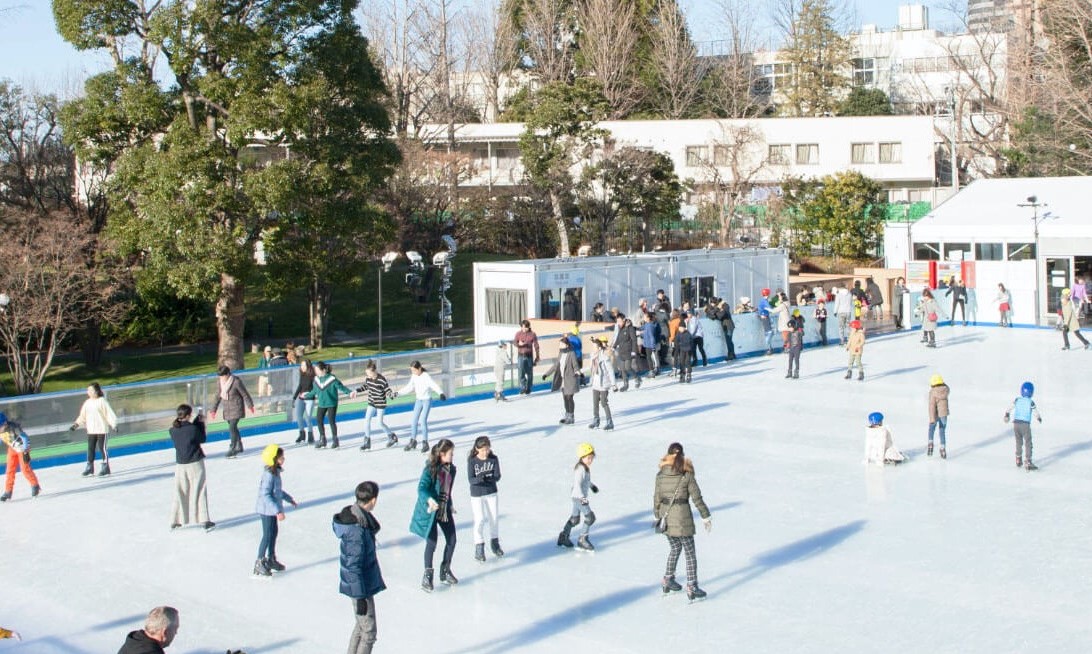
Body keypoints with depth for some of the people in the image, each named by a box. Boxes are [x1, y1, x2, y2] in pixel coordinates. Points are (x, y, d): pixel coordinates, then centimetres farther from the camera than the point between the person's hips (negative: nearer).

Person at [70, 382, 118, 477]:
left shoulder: (102, 401, -8)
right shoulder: (87, 403, 9)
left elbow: (109, 413, -11)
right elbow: (82, 416, 15)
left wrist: (113, 424, -18)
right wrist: (76, 424, 7)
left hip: (102, 429, -6)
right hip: (91, 430, 6)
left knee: (102, 448, -3)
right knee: (90, 448, 8)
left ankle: (105, 467, 4)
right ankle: (89, 468, 16)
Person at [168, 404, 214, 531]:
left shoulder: (173, 430, -4)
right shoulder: (193, 429, -18)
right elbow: (202, 439, -3)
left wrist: (197, 421, 9)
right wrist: (201, 423, 4)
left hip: (180, 465, 4)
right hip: (195, 463, -4)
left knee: (180, 492, 14)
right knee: (199, 492, 3)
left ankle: (175, 521, 19)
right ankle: (204, 520, 4)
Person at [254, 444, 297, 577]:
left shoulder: (275, 472, 4)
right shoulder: (268, 475, -26)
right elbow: (266, 495, -28)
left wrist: (290, 500, 28)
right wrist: (278, 511, -30)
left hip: (272, 509, 9)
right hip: (266, 510, -9)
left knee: (274, 532, 17)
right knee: (267, 535, -3)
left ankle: (271, 559, 31)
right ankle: (259, 563, 7)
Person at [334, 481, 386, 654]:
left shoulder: (354, 515, 0)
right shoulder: (357, 530, -29)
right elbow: (353, 566, -25)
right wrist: (360, 597, -19)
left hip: (365, 582, 10)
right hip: (361, 587, -10)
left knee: (361, 625, 23)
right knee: (368, 632, 2)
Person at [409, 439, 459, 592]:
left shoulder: (451, 469, 4)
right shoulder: (430, 469, -18)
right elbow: (421, 488, -26)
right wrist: (429, 499, -43)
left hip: (445, 510, 7)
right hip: (430, 510, -7)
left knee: (451, 540, 9)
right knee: (432, 542, -6)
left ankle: (445, 571, 28)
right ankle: (427, 576, 11)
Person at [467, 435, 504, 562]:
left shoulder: (494, 459, -8)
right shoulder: (472, 460, -14)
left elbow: (498, 476, -12)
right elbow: (470, 479, -18)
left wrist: (488, 477, -32)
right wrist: (479, 479, -38)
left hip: (491, 493, 3)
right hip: (476, 495, -2)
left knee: (493, 519, 13)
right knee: (480, 520, -6)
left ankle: (495, 544, 35)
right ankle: (479, 549, 6)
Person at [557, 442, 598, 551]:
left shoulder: (585, 467, 9)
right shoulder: (581, 469, -23)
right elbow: (577, 484, -32)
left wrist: (592, 485, 44)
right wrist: (582, 497, -42)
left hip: (578, 496, 10)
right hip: (578, 496, -10)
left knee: (575, 519, 20)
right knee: (590, 517, -7)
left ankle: (563, 537, 31)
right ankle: (583, 539, 1)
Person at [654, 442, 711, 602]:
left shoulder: (660, 475, -1)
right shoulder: (687, 475, -11)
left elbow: (656, 497, 5)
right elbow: (697, 498, -8)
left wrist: (657, 516, 18)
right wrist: (706, 516, 2)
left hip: (666, 517, 4)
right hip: (682, 517, -4)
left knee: (675, 548, 24)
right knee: (690, 553, 5)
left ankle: (668, 579, 30)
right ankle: (692, 587, 5)